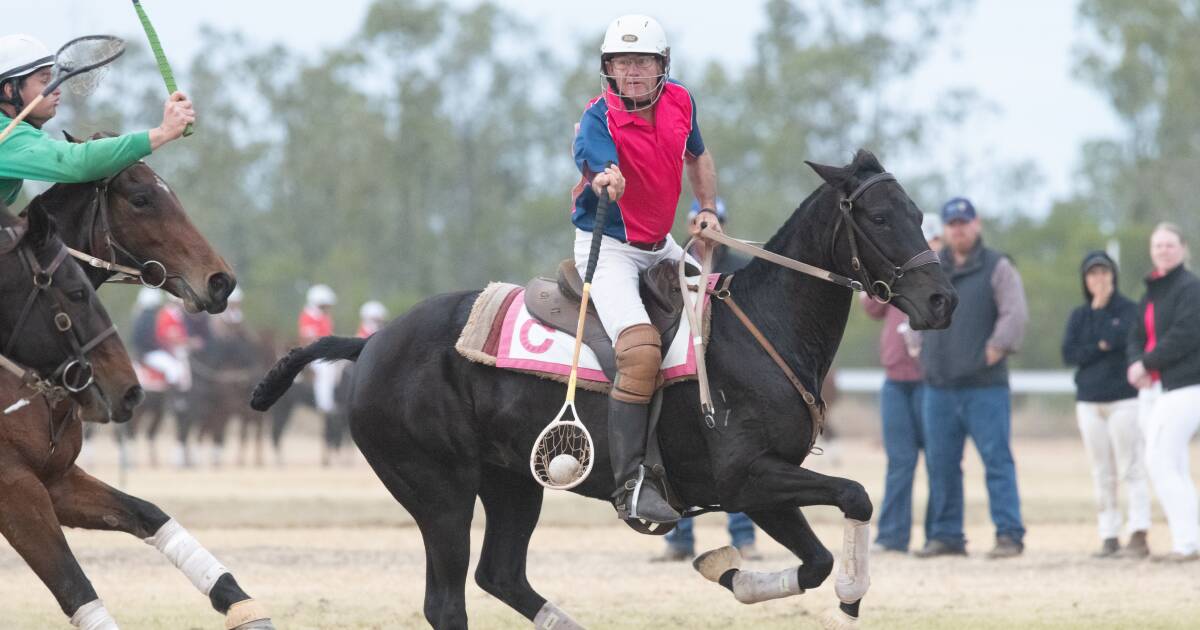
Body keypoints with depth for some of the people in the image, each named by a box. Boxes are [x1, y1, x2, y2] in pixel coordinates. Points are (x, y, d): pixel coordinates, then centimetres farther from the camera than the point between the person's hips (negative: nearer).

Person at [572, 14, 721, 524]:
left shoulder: (679, 103, 1)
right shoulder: (599, 118, -18)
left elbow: (697, 156, 21)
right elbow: (604, 169, -39)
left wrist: (707, 210, 9)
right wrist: (605, 181, -62)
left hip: (660, 245, 8)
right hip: (607, 246, -8)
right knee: (641, 351, -27)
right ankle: (629, 483, -27)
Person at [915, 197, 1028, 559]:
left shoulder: (997, 268, 0)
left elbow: (1016, 314, -10)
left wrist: (997, 348, -17)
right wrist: (919, 349, 14)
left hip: (985, 388, -5)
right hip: (938, 387, 5)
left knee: (997, 460, -8)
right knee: (940, 464, 7)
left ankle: (1009, 535, -7)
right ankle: (945, 536, 14)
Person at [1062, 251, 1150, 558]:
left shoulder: (1129, 310, 2)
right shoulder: (1078, 316, 12)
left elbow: (1119, 337, -17)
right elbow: (1068, 354, -1)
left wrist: (1100, 309, -6)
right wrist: (1101, 347, -12)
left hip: (1124, 399, -4)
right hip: (1089, 402, 4)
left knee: (1131, 469, -10)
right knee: (1102, 475, 5)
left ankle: (1138, 536, -15)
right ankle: (1109, 537, 7)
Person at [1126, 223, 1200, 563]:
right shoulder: (1151, 294, 18)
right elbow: (1137, 339, 15)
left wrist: (1147, 363, -13)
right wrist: (1135, 363, -7)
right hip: (1155, 388, 9)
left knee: (1159, 463, -15)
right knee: (1173, 469, 8)